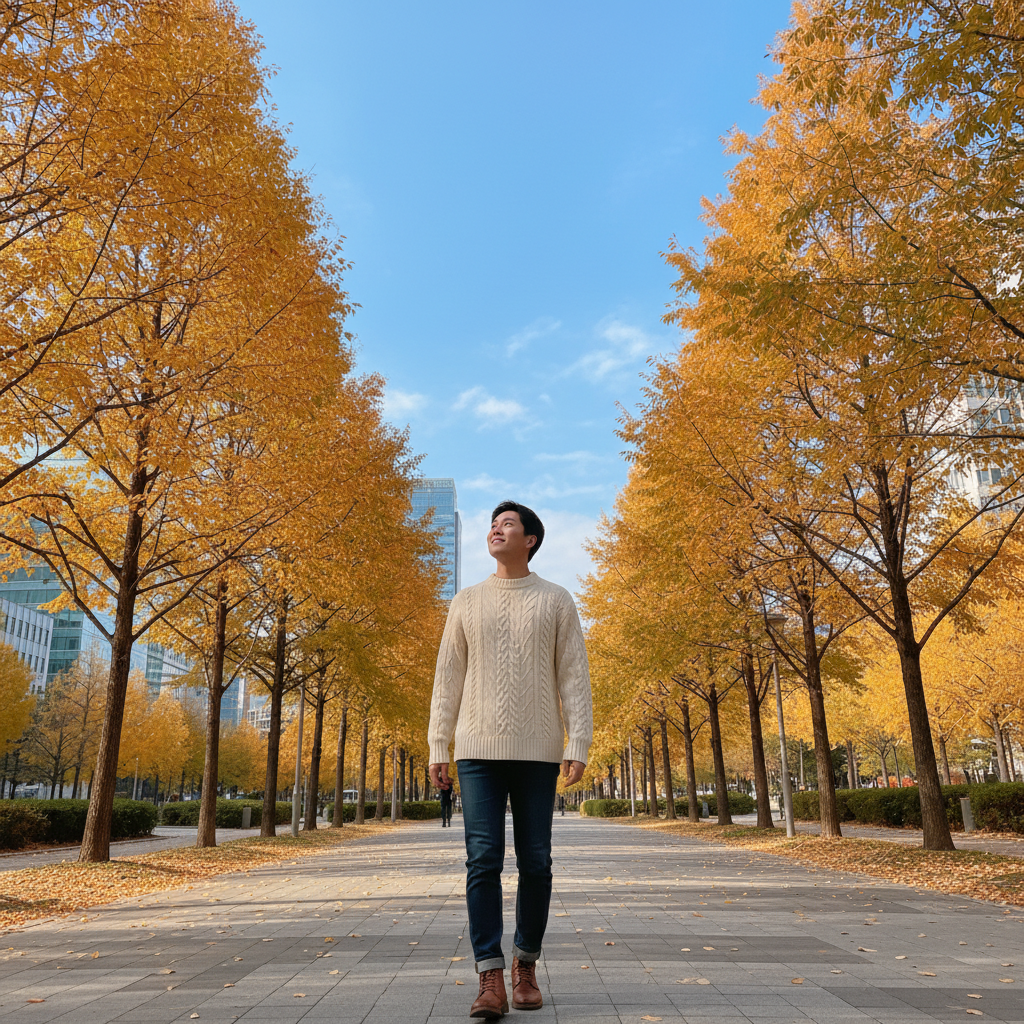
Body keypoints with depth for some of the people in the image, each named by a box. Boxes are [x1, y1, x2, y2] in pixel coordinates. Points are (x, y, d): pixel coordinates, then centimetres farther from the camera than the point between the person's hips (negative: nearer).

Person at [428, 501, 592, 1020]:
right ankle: (490, 977, 2)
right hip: (478, 749, 1)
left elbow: (574, 677, 2)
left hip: (537, 752, -1)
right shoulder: (467, 602, 11)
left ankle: (526, 963, 24)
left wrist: (578, 745, -7)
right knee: (483, 861, -4)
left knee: (535, 863, 6)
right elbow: (447, 678, 10)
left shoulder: (556, 600, 6)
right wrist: (437, 747, 4)